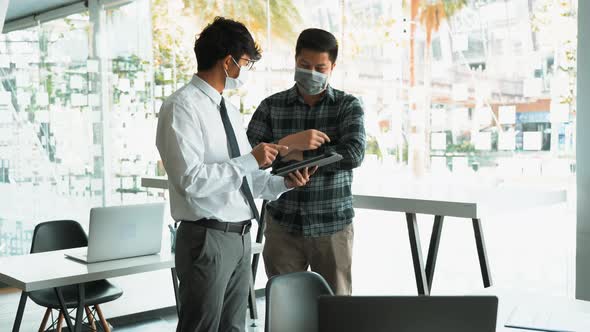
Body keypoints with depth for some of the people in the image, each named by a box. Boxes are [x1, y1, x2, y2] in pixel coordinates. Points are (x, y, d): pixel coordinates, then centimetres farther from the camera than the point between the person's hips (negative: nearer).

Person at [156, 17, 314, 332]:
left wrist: (284, 182, 0)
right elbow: (190, 180, -23)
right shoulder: (181, 107, -13)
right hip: (207, 239, -8)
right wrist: (250, 160, -22)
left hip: (241, 237, 8)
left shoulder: (229, 110, 14)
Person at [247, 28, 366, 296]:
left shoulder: (348, 106, 0)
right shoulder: (271, 107, 2)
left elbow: (353, 154, -16)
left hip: (333, 227, -1)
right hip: (282, 226, 1)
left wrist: (297, 155, -13)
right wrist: (290, 142, -21)